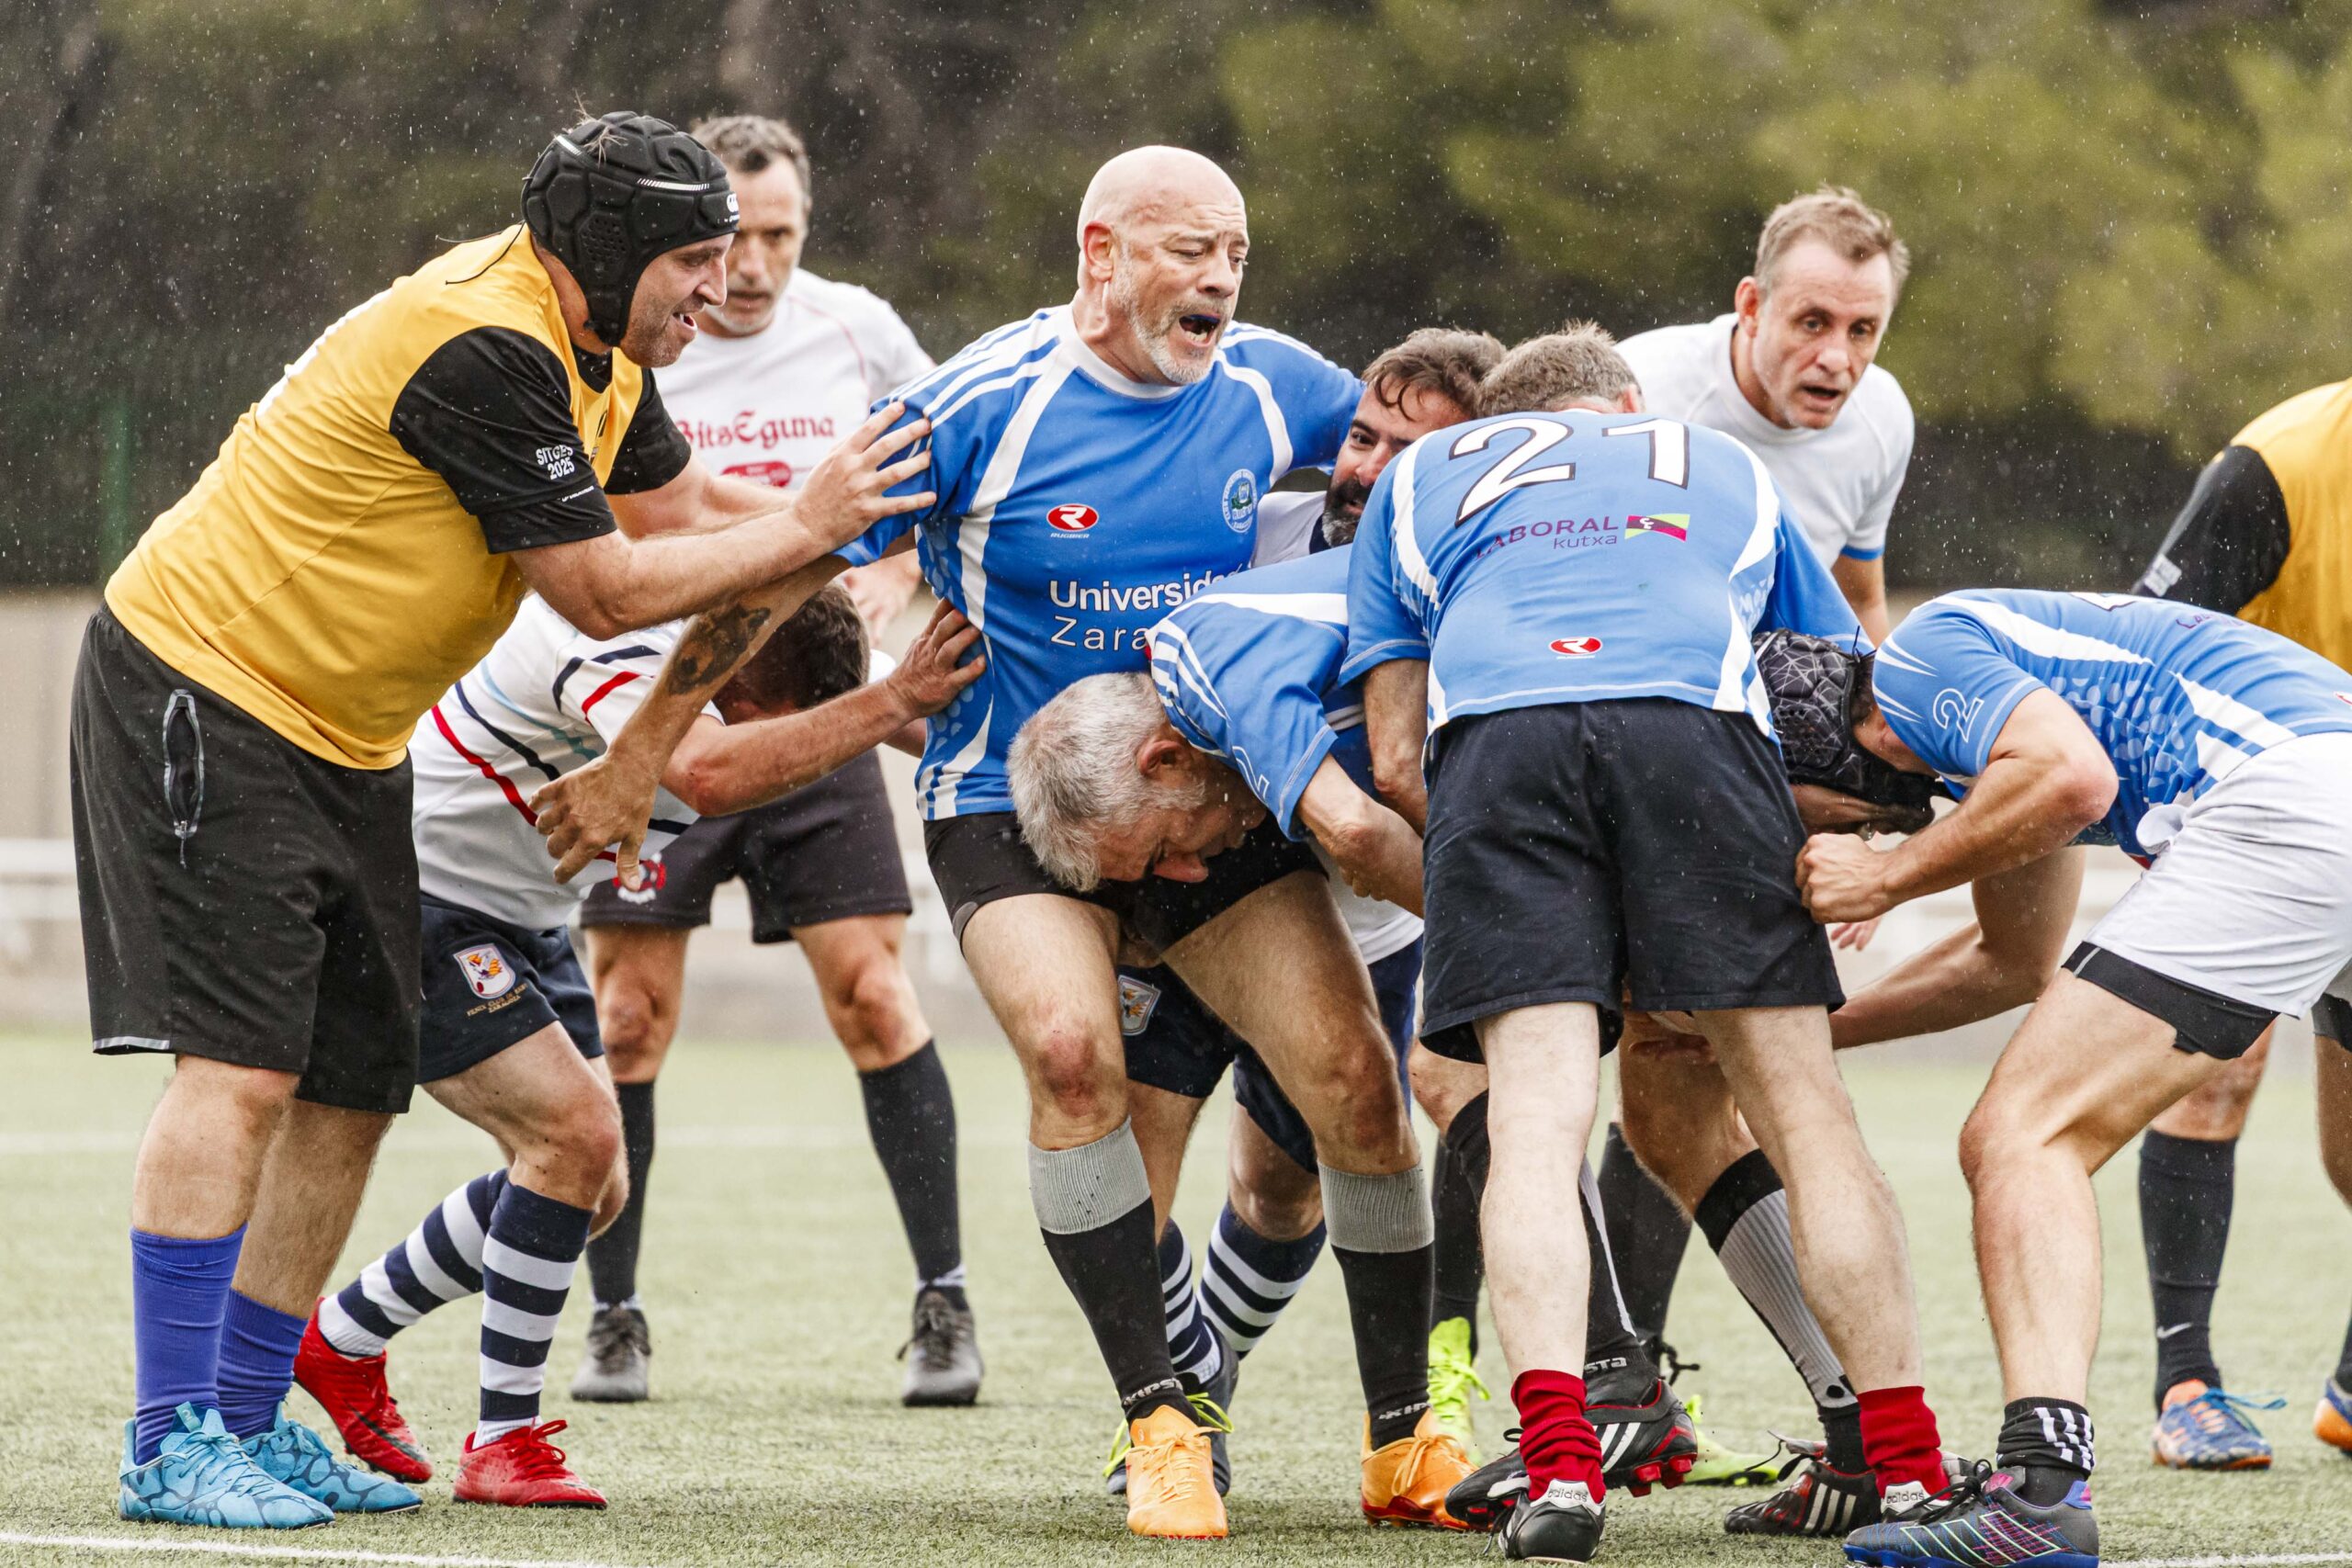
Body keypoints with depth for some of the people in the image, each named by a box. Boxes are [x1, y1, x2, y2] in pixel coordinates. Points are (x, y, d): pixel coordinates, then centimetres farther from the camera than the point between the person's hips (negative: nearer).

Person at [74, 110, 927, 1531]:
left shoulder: (597, 354, 6)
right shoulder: (486, 349, -24)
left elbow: (669, 501, 19)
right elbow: (602, 591, -19)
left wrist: (871, 520, 7)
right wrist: (805, 527, -11)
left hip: (343, 742, 10)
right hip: (205, 692, -10)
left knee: (352, 1086, 7)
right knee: (241, 1068, -17)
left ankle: (246, 1421, 15)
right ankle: (172, 1444, -17)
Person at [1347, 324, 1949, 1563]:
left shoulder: (1422, 474, 35)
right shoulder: (1726, 469, 38)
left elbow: (1395, 761, 26)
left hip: (1493, 738, 0)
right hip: (1694, 721, 0)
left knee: (1534, 1128, -6)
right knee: (1807, 1120, 3)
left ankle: (1558, 1464, -23)